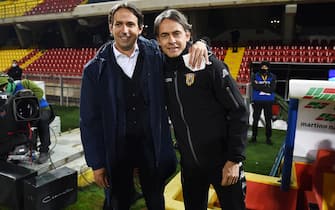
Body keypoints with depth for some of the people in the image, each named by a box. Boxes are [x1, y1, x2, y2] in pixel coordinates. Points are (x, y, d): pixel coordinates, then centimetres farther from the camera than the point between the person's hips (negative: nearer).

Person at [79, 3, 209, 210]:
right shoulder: (95, 69, -8)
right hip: (116, 149, -1)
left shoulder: (155, 54, -5)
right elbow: (90, 120, -4)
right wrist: (96, 163, -4)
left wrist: (198, 44, -15)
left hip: (152, 145, 1)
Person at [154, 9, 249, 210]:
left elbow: (239, 112, -14)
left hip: (222, 161, -4)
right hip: (189, 164, 5)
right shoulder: (163, 69, -1)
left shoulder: (210, 65, -15)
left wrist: (234, 159, -15)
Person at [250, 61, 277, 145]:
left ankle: (268, 137, 17)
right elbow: (254, 86, -15)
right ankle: (254, 136, 19)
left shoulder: (273, 77, 0)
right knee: (255, 119, 7)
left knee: (268, 120, 6)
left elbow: (272, 88, -13)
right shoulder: (255, 76, 0)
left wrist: (260, 87, -15)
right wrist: (266, 86, -14)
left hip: (268, 101, 0)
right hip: (257, 101, 0)